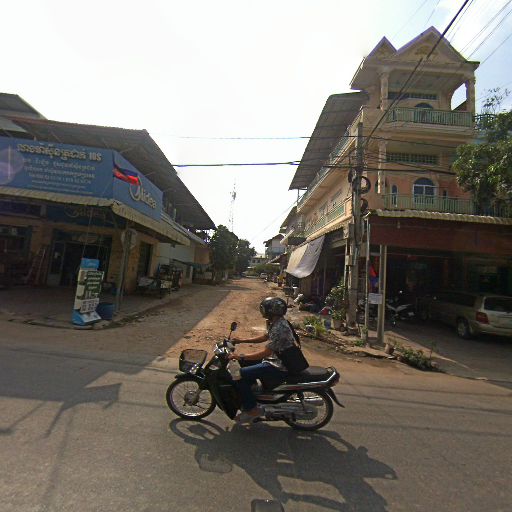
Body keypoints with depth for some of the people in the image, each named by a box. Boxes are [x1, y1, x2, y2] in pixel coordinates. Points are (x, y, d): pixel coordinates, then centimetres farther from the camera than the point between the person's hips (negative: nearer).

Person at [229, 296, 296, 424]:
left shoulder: (279, 328, -28)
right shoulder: (276, 322, 3)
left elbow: (266, 352, -27)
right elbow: (265, 337, 16)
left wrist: (241, 356, -23)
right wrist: (242, 340, 12)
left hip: (278, 367, -10)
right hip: (277, 360, 10)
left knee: (239, 375, -13)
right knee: (246, 363, 20)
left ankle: (252, 409, 3)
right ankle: (249, 399, 31)